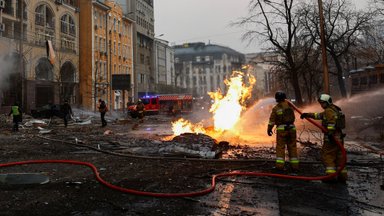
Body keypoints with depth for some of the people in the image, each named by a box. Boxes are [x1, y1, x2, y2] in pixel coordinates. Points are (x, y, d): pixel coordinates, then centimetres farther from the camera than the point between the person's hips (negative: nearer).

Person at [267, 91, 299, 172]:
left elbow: (272, 120, -2)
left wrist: (269, 129, 7)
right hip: (291, 128, 3)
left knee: (280, 148, 3)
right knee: (292, 148, 8)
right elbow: (293, 117, 16)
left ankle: (280, 166, -1)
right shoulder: (289, 105, 6)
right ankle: (295, 166, 11)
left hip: (281, 129, -3)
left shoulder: (276, 108, -4)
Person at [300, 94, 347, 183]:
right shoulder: (334, 110, 22)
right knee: (338, 156, 14)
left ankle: (331, 174, -6)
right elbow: (319, 115, 29)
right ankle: (342, 175, 18)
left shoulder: (329, 110, -11)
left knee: (327, 155, -4)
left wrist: (330, 133, -32)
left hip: (332, 137, -10)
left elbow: (331, 122, -25)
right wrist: (308, 114, 26)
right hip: (338, 137, 10)